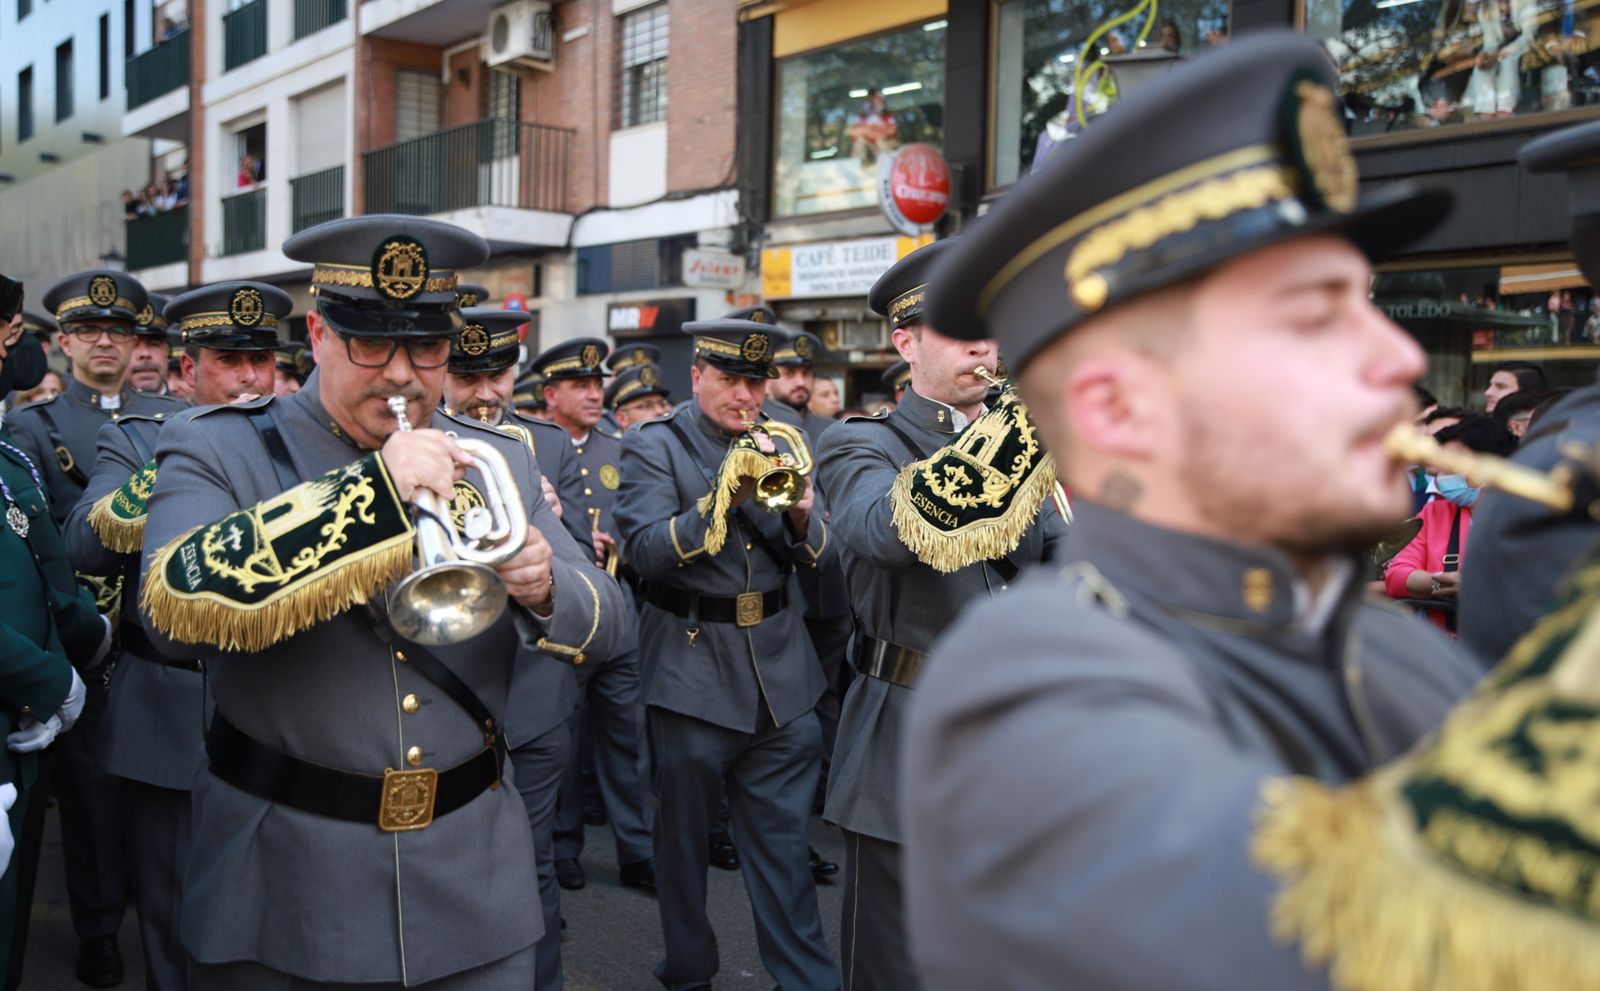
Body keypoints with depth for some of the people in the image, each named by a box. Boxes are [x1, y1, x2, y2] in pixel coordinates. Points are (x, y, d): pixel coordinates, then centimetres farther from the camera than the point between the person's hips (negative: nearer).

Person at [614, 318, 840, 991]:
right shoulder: (654, 447, -3)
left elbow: (818, 558, 6)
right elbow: (647, 552, -16)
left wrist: (802, 516, -16)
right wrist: (726, 496, -27)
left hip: (780, 675, 3)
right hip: (694, 672, -3)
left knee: (782, 840, 7)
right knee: (683, 837, 10)